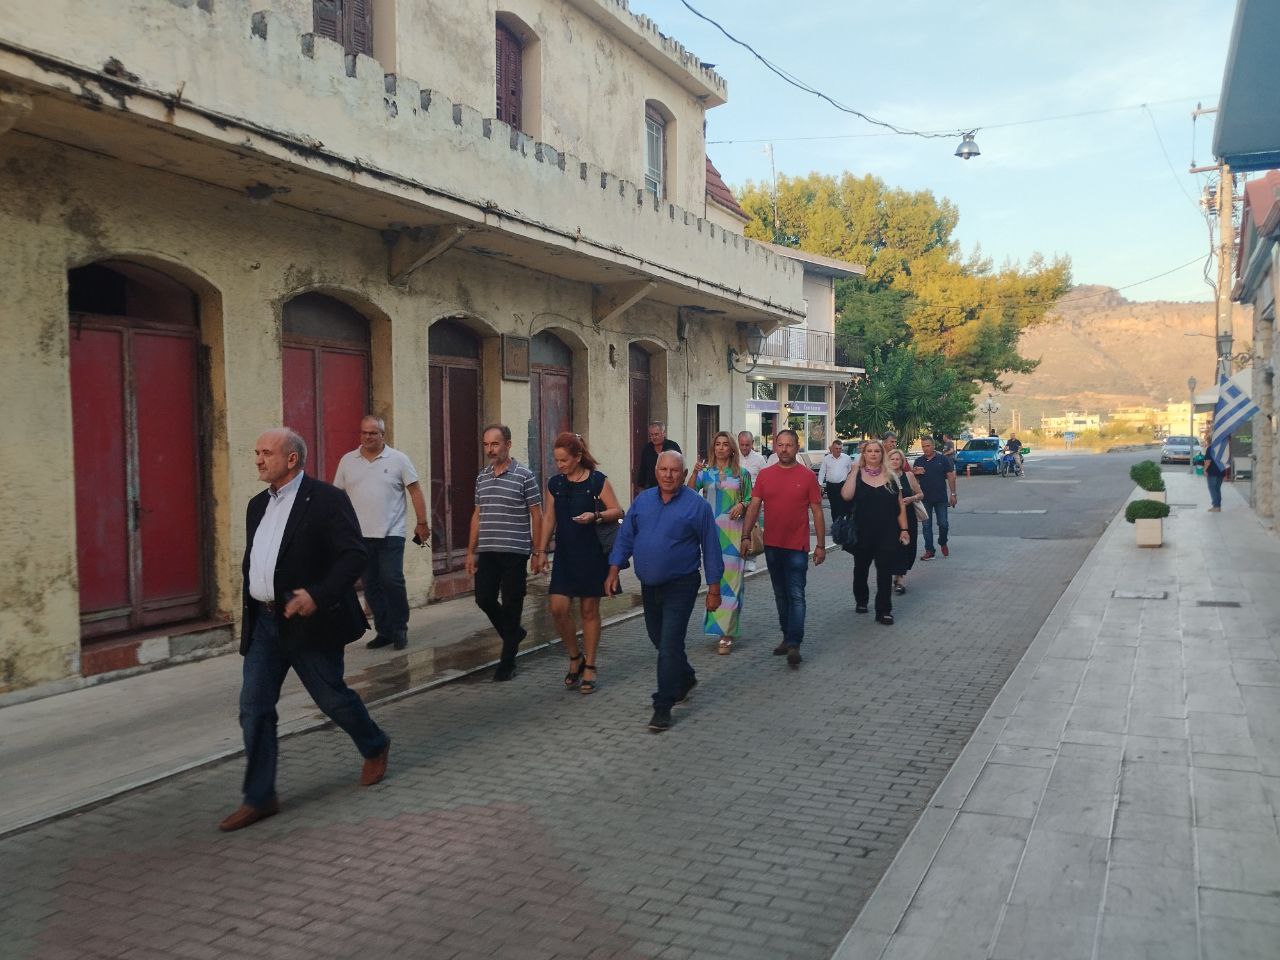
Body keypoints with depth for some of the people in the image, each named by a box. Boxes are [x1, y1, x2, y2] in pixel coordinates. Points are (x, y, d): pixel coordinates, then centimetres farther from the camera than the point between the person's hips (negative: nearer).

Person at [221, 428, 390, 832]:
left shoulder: (326, 500, -12)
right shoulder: (258, 505, 12)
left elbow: (355, 555, -18)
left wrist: (318, 595, -27)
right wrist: (252, 608, 16)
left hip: (309, 622, -7)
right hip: (264, 623, 7)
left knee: (332, 696, 8)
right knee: (254, 707, 3)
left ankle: (375, 746, 36)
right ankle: (259, 798, 12)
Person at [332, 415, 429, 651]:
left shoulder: (398, 460, 0)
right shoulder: (347, 461, 8)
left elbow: (415, 491, 1)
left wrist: (422, 523, -3)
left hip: (391, 534, -3)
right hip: (360, 535, 3)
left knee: (392, 581, -10)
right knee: (371, 585, 7)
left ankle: (400, 630, 6)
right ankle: (384, 631, 18)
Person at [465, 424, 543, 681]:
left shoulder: (524, 475, -5)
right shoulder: (482, 477, 11)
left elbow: (536, 515, -4)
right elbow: (477, 515, 16)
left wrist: (539, 552, -6)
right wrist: (471, 551, 13)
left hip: (515, 552, -5)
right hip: (487, 552, 5)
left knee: (511, 605, 1)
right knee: (484, 598, 4)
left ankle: (507, 662, 11)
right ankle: (514, 633, 30)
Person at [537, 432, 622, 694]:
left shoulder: (597, 481, -6)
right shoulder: (554, 484, 7)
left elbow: (617, 511, -3)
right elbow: (549, 519, 12)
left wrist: (595, 516, -21)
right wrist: (542, 550, 7)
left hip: (593, 554, -3)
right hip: (565, 555, 4)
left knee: (589, 610, 4)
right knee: (558, 608, -5)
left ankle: (590, 667, 16)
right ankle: (575, 658, 18)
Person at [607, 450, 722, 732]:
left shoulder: (697, 505, -8)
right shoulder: (642, 500, 5)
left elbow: (711, 548, -6)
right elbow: (625, 537, 9)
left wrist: (714, 588, -6)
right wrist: (614, 569, 0)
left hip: (681, 586, -6)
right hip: (649, 585, 6)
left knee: (669, 645, -9)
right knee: (658, 640, 19)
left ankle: (663, 707, -2)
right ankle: (685, 678, 43)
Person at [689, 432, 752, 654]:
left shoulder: (742, 474, 7)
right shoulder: (705, 473, 7)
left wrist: (741, 505, -9)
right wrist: (694, 473, -21)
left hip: (733, 532, -1)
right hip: (711, 530, 1)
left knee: (730, 580, -5)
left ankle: (725, 633, -2)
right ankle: (721, 628, 21)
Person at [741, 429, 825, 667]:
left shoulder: (807, 476, -3)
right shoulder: (764, 475, 5)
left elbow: (817, 512, -1)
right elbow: (754, 507, 5)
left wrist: (821, 545, -3)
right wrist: (745, 536, -5)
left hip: (797, 546, -4)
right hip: (772, 545, 4)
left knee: (796, 596, -6)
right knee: (781, 595, 13)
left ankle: (794, 645, -7)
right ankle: (787, 637, 25)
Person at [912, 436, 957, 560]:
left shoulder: (942, 459, -2)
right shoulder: (919, 461, 5)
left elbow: (950, 477, 0)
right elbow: (914, 479, 11)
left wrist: (953, 494, -4)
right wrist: (914, 473, -12)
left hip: (941, 498, -2)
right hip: (925, 498, 2)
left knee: (943, 524, 3)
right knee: (926, 525, 4)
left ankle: (943, 543, 29)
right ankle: (929, 551, 10)